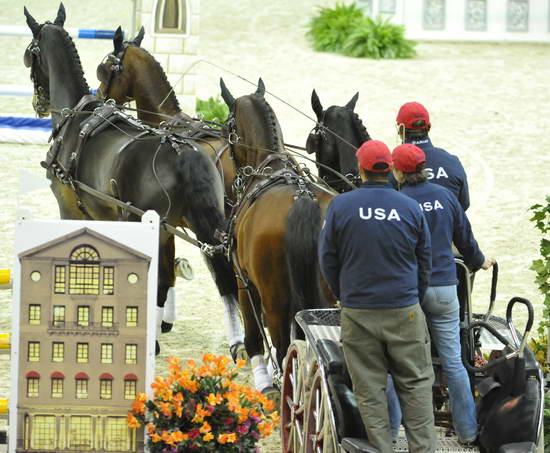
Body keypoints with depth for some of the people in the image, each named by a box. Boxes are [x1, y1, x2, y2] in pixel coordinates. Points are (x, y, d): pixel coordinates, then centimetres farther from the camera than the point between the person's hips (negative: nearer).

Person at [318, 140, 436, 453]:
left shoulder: (341, 206, -6)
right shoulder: (411, 208, -3)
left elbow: (328, 260, 2)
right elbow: (425, 262, 7)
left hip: (358, 313, 0)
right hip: (405, 312, 0)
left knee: (370, 389, 6)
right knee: (416, 385, 9)